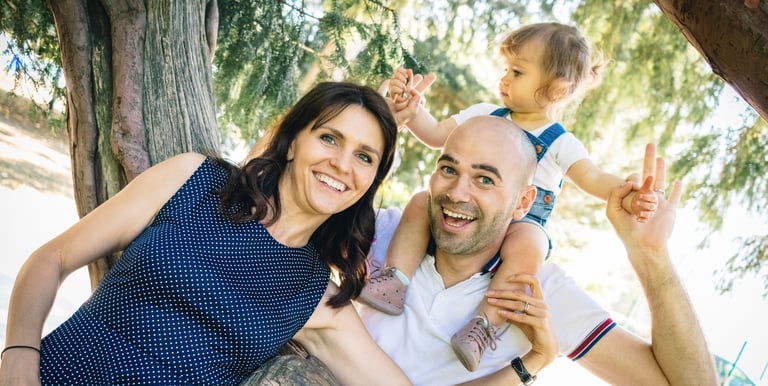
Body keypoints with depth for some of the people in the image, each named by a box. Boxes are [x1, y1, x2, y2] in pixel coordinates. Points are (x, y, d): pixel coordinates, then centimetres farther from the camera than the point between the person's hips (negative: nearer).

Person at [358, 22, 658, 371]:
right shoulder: (484, 115, 9)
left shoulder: (560, 144, -2)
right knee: (421, 202, -20)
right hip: (462, 216, 4)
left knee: (528, 245, -36)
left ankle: (486, 323, -32)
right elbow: (435, 135, 10)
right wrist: (410, 109, -7)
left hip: (519, 225, -3)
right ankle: (396, 281, -22)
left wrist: (626, 195, -33)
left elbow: (593, 179, -12)